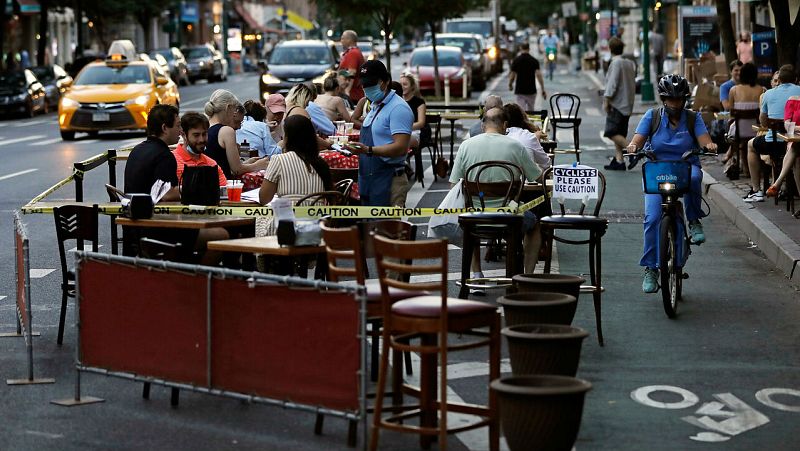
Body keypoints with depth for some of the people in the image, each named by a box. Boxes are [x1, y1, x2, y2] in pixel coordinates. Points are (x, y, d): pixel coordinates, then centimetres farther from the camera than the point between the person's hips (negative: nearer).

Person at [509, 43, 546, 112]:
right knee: (531, 111, 17)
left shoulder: (516, 60, -3)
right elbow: (538, 75, -12)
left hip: (520, 91, -1)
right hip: (531, 91, 1)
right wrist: (543, 90, -11)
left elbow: (512, 75, 1)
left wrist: (510, 85, 22)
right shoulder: (534, 61, -2)